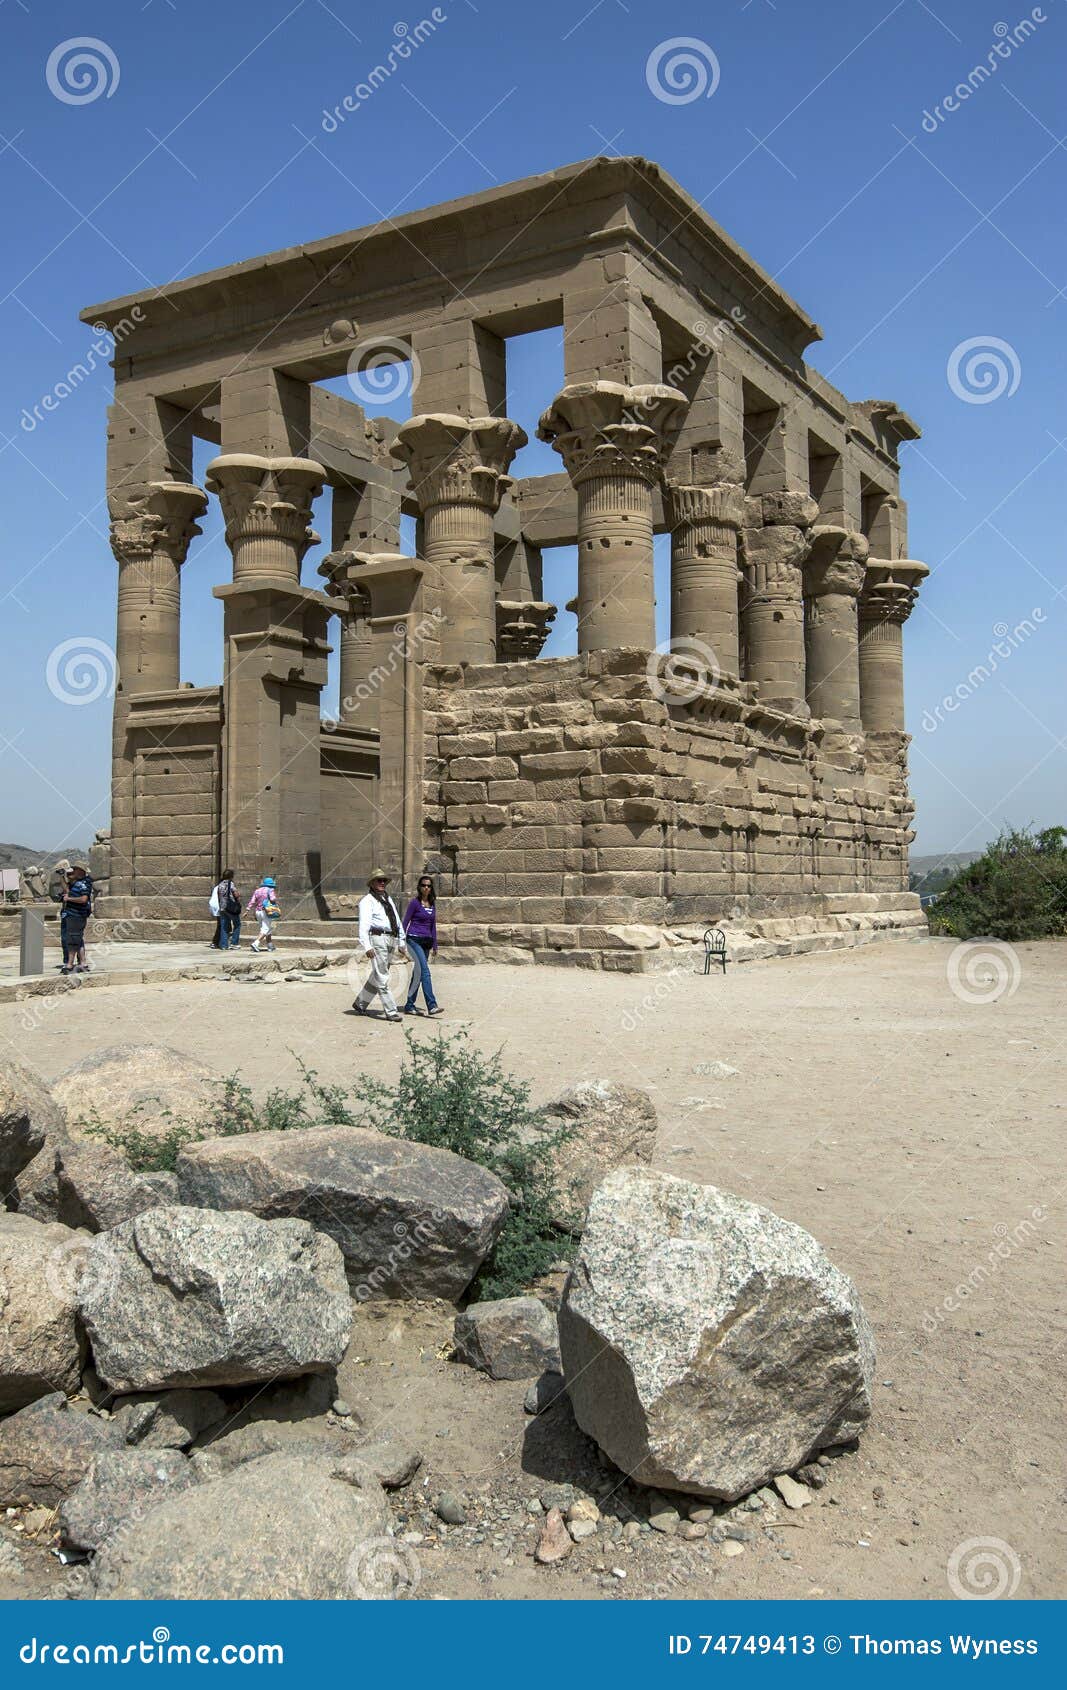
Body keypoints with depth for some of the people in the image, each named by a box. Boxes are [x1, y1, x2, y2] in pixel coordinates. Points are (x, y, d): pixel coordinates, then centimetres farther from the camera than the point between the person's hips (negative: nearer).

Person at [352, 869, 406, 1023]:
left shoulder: (388, 900, 23)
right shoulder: (367, 901, -2)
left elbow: (397, 922, 25)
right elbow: (364, 924, -12)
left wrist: (401, 943, 20)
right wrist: (367, 946, -23)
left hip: (391, 940, 8)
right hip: (377, 939, -8)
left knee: (377, 976, 14)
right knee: (382, 978, -7)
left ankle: (360, 1003, 28)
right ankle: (391, 1012, -7)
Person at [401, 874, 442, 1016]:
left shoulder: (432, 904, 12)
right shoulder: (415, 902, -6)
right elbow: (405, 923, -3)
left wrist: (434, 946, 16)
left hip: (426, 941, 7)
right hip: (414, 940, -7)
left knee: (417, 974, 9)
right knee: (425, 971, -16)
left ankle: (409, 1006, 16)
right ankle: (431, 1005, -22)